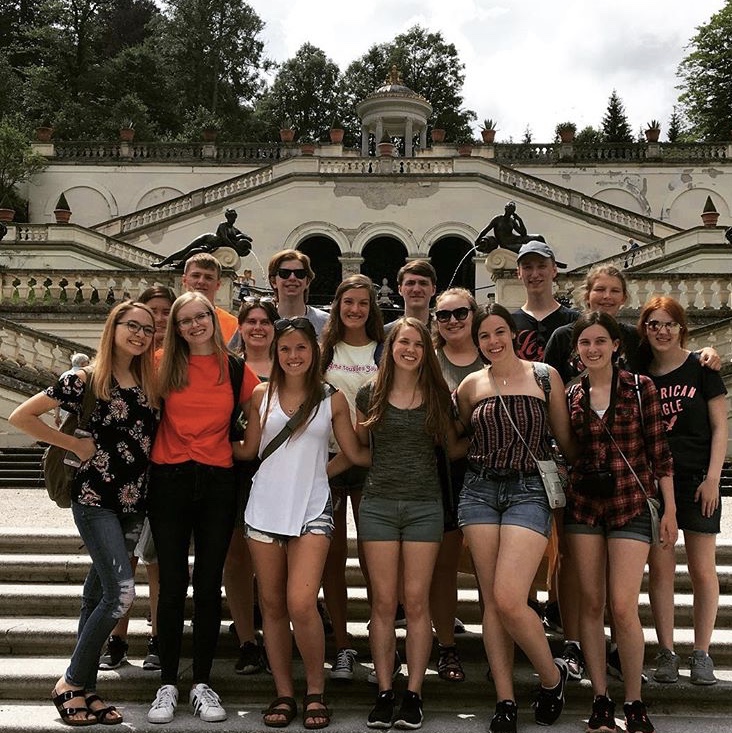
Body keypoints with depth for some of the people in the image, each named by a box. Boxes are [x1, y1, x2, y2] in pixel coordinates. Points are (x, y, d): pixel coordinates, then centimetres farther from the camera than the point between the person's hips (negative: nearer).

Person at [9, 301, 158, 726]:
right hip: (95, 498, -6)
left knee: (98, 594, 12)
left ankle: (86, 691, 20)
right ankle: (71, 683, 1)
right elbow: (22, 417, -7)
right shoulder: (86, 380, -8)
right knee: (121, 591, -15)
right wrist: (76, 445, -7)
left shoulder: (149, 383, 9)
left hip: (133, 502, 6)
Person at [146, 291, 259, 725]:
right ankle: (168, 685, 13)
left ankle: (203, 684, 16)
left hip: (218, 482, 1)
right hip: (170, 481, 0)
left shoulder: (235, 369, 5)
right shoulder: (164, 366, 3)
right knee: (172, 586, 3)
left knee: (208, 586, 5)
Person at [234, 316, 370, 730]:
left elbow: (357, 454, 8)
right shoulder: (262, 396, 7)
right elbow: (249, 450, 13)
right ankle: (285, 693, 20)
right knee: (272, 605, 6)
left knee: (301, 603, -16)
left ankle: (316, 692, 4)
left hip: (311, 510, -2)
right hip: (265, 508, 2)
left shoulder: (333, 400, 4)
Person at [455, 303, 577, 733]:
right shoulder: (471, 386, 8)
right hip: (480, 491, 4)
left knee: (509, 600, -15)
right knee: (491, 601, 4)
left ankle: (553, 675, 11)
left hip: (530, 491, -3)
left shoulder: (545, 377, 1)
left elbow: (565, 440, 7)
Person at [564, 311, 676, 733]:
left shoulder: (640, 387, -1)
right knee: (591, 604, 4)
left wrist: (670, 509, -2)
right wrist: (561, 492, 3)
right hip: (583, 505, 3)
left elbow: (659, 451, -1)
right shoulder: (571, 395, 7)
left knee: (623, 607, -9)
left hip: (631, 504, -3)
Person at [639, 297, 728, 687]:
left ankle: (701, 654, 13)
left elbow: (720, 427, -1)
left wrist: (712, 479, -8)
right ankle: (665, 652, 12)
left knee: (702, 569, 2)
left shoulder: (701, 368, 0)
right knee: (660, 567, 3)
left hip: (696, 480, -2)